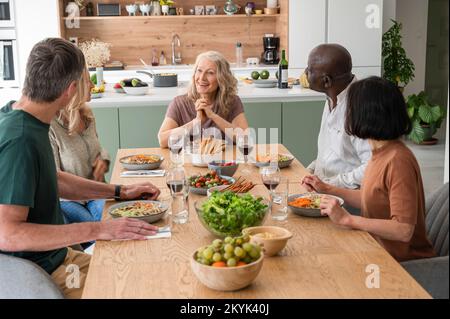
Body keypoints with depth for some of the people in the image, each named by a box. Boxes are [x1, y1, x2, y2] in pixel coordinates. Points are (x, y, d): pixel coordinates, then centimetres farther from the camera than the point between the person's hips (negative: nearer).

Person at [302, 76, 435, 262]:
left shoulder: (397, 161, -24)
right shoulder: (381, 153, 5)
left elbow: (403, 230, -27)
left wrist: (346, 219, -26)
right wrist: (327, 189, 18)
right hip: (380, 251, 8)